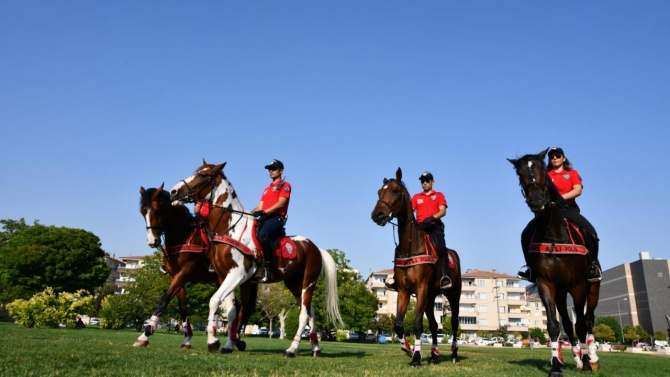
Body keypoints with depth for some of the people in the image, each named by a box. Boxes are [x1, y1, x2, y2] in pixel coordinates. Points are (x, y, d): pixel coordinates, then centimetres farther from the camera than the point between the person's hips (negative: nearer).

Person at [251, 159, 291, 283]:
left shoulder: (285, 185, 5)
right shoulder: (266, 189, 29)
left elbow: (281, 203, -9)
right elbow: (260, 206, 21)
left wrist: (264, 212, -19)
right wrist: (250, 213, 0)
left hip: (276, 217, -8)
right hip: (264, 218, 8)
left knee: (263, 234, -36)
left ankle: (268, 270, -35)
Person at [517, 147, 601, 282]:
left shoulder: (572, 173, 14)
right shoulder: (545, 175, 14)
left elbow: (577, 190, -3)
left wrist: (560, 197, -18)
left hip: (568, 208, 0)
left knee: (591, 232, -24)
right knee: (527, 233, -18)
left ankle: (593, 264, -6)